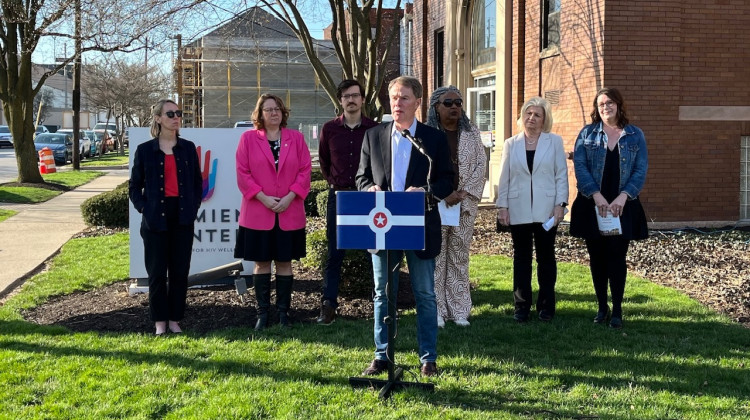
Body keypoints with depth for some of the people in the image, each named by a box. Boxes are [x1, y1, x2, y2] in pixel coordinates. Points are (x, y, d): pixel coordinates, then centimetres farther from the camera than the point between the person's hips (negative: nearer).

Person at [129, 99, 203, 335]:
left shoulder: (188, 148, 7)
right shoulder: (145, 150, 1)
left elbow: (197, 182, 14)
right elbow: (134, 186, 7)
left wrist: (193, 208, 3)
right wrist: (144, 209, -5)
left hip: (183, 218, 2)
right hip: (156, 218, -2)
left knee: (180, 271, 5)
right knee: (157, 272, 2)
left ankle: (175, 320, 15)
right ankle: (160, 322, 13)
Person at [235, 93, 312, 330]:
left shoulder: (296, 138, 7)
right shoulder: (248, 138, 3)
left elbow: (305, 171, 2)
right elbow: (243, 173, -2)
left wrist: (290, 197, -10)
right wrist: (263, 197, -12)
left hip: (289, 213, 1)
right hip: (258, 213, -1)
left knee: (284, 262, 6)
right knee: (261, 263, 4)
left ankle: (283, 313, 14)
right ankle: (262, 314, 13)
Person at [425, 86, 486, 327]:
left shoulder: (472, 134, 9)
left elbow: (480, 165, 4)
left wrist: (464, 193, -8)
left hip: (465, 204, 3)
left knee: (460, 257, 6)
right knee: (436, 257, -2)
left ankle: (459, 310, 11)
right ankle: (436, 310, 4)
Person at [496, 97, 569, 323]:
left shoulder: (554, 141, 4)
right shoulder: (511, 144, 9)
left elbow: (561, 175, 1)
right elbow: (504, 178, 7)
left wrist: (560, 204, -7)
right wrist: (502, 206, 0)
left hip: (546, 210, -1)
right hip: (519, 211, 1)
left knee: (546, 257, 5)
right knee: (521, 258, 5)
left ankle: (546, 306, 12)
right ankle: (521, 306, 11)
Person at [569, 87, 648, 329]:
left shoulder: (635, 135, 5)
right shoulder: (587, 134, 5)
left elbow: (641, 170, -1)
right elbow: (579, 166, -5)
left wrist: (622, 197, -14)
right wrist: (597, 196, -16)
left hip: (623, 207, -1)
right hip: (592, 207, 1)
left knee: (617, 256, -1)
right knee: (597, 257, 6)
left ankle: (617, 310, 7)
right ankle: (602, 306, 18)